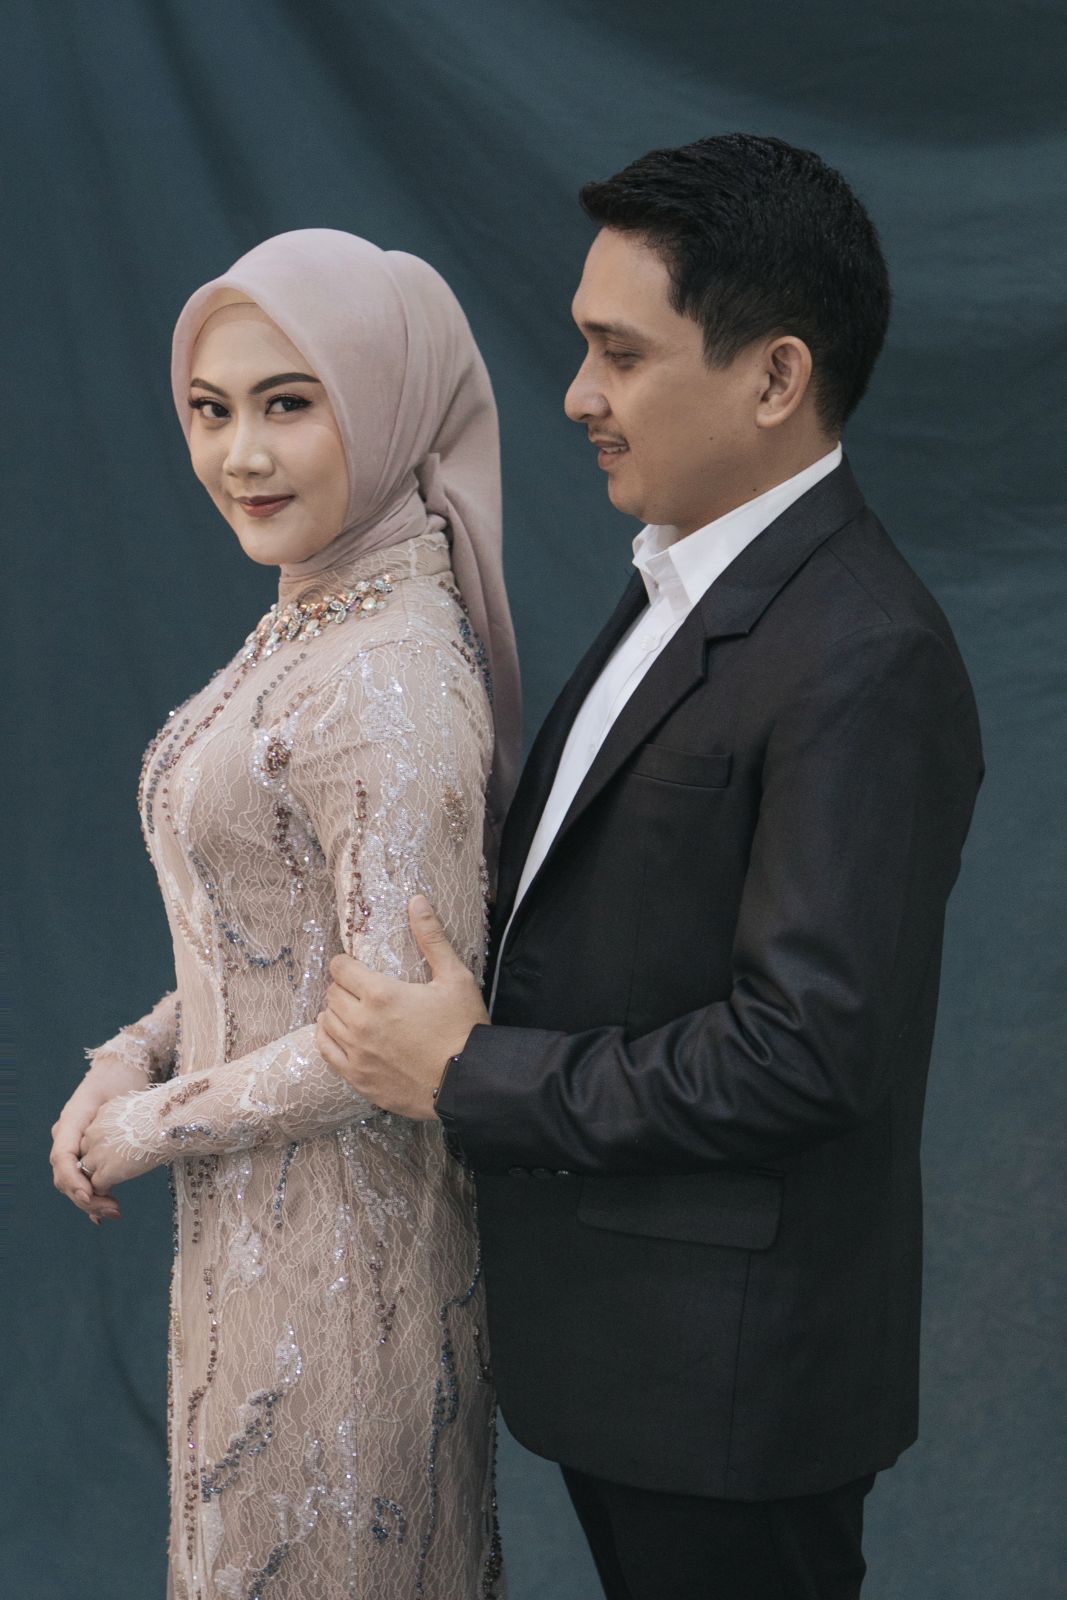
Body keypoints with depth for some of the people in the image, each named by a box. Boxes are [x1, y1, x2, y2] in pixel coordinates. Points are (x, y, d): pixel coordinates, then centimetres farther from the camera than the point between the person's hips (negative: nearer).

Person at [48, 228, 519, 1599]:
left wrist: (159, 1126, -15)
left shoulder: (390, 683, -25)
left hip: (334, 1245, -9)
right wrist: (128, 1065, 0)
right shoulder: (307, 628, 5)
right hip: (261, 1218, 9)